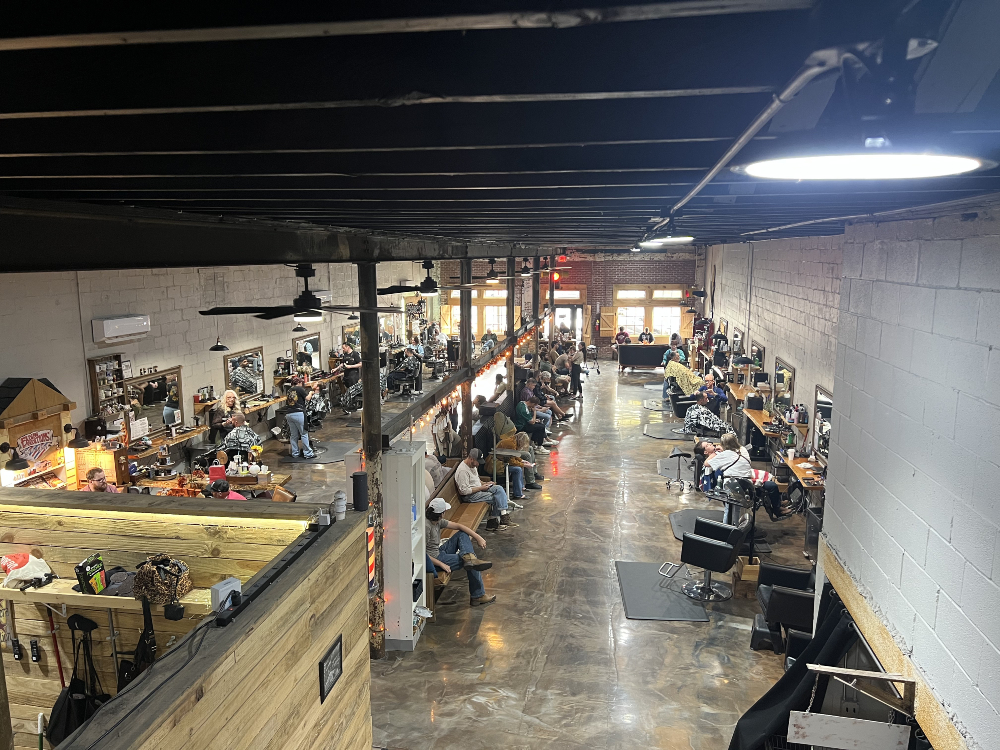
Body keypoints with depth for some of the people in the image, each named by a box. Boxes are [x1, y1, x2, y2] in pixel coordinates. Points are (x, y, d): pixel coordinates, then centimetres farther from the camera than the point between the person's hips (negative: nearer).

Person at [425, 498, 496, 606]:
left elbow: (458, 526, 4)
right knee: (472, 566, -8)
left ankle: (469, 557, -21)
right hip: (434, 560, -10)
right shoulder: (426, 526, -27)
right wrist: (442, 565, -26)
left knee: (463, 534, 4)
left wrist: (478, 537, -4)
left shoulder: (437, 521, 2)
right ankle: (478, 596, 0)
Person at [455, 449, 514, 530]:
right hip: (470, 495, -10)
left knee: (499, 489, -9)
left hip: (479, 488, 10)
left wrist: (484, 483, 5)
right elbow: (464, 491, -25)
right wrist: (481, 488, -19)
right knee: (496, 498, -18)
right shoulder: (463, 471, -24)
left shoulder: (473, 465, 8)